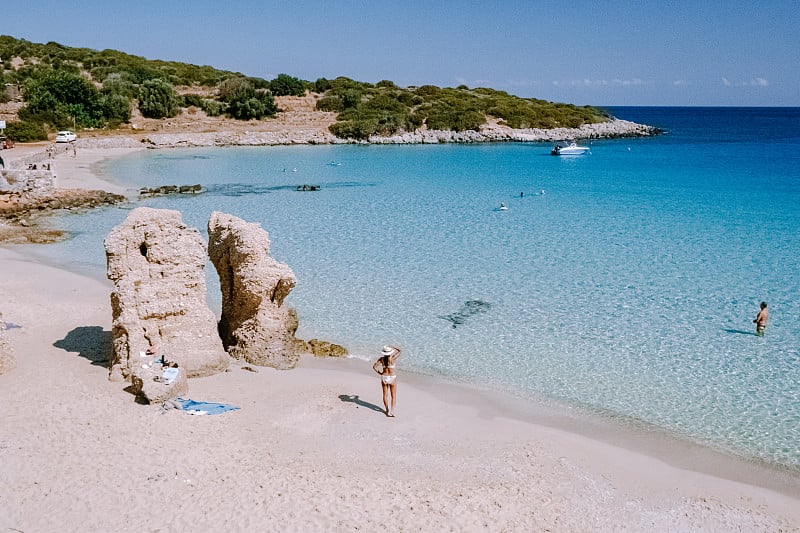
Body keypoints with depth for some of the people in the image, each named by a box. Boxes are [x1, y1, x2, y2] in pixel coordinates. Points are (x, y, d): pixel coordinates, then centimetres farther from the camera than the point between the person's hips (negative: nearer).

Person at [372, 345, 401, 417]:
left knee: (385, 395, 16)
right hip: (392, 378, -3)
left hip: (384, 378, 3)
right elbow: (399, 351, -7)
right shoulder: (392, 359, -18)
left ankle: (387, 410, 23)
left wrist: (379, 373, 4)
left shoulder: (381, 359, -8)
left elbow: (374, 367, -8)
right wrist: (392, 347, 1)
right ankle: (392, 411, -5)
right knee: (393, 396, 7)